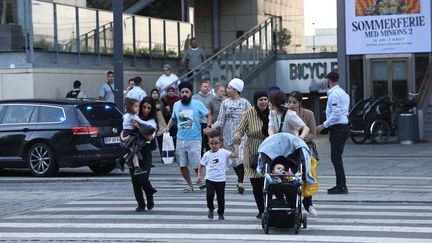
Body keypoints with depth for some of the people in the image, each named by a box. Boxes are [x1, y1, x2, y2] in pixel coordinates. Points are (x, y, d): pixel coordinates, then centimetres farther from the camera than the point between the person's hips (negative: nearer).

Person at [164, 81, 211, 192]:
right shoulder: (176, 105, 8)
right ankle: (190, 185, 20)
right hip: (180, 140, 4)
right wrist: (168, 127, 7)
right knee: (182, 165, 5)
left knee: (197, 165, -5)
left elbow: (208, 115, 3)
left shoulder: (197, 104, -4)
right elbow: (173, 118, 23)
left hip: (194, 139, -4)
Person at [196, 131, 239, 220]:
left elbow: (235, 155, -10)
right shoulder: (207, 155, 0)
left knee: (221, 198, 6)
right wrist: (199, 176, 4)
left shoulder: (224, 152, -3)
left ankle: (220, 213, 25)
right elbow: (201, 165, 10)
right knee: (209, 194, -17)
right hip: (209, 179, 0)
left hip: (221, 180, 0)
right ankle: (210, 209, 10)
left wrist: (236, 146, -8)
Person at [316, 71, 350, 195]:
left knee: (336, 158, -7)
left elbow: (336, 114, -20)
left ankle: (342, 186, -7)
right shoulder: (343, 93, 16)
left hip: (337, 128, -10)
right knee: (337, 158, 14)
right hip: (344, 126, 10)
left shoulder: (334, 94, -14)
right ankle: (341, 185, 17)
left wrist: (324, 125, -17)